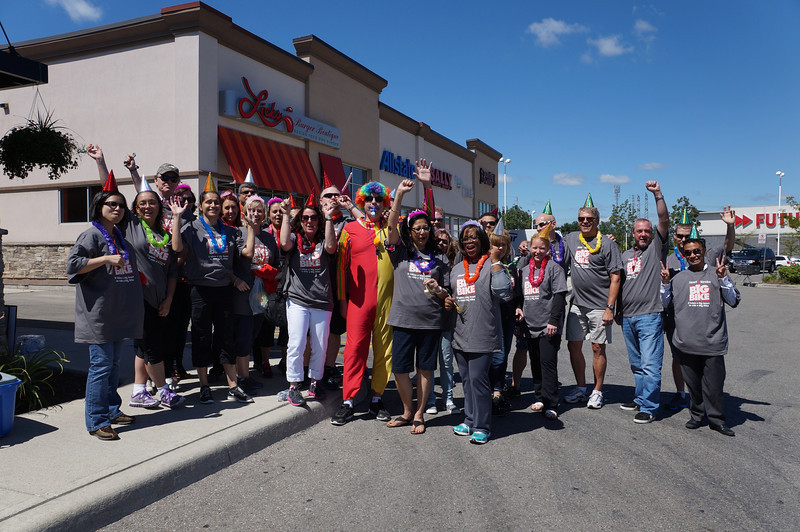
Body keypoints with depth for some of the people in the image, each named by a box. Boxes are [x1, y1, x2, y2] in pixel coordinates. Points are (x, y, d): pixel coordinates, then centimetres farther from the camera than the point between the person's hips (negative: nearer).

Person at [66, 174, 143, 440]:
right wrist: (106, 258, -20)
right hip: (99, 314, -8)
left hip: (119, 313, 8)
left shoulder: (120, 235, 17)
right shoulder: (92, 235, -7)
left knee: (114, 363, 14)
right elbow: (73, 265, -16)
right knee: (101, 365, -6)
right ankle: (96, 421, 1)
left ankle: (111, 410, 25)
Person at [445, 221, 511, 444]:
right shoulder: (456, 268, 16)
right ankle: (470, 420, 26)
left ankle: (482, 426, 5)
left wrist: (495, 260, -17)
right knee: (467, 380, 13)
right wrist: (448, 302, 7)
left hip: (483, 334, -6)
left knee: (478, 378, -7)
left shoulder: (491, 264, -3)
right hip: (460, 334, 6)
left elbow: (503, 290, -20)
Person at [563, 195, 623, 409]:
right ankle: (580, 388, 21)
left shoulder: (607, 244, -4)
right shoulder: (571, 239, 11)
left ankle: (597, 392, 15)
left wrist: (610, 308, -14)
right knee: (574, 346, 6)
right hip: (577, 304, 5)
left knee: (598, 348, 2)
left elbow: (615, 278, -8)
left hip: (599, 306, -5)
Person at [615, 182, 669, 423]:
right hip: (627, 317, 6)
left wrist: (657, 194, -18)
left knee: (650, 364, -7)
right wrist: (617, 311, 18)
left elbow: (664, 220, -10)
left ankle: (649, 407, -1)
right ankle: (640, 397, 27)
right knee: (636, 364, 15)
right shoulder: (625, 255, 18)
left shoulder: (656, 248, 3)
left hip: (650, 315, -6)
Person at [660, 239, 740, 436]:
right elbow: (664, 303, 12)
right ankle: (697, 415, 24)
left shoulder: (716, 274, 8)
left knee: (714, 383, -1)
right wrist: (665, 283, -2)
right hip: (686, 342, 2)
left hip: (713, 341, -1)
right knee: (693, 383, 9)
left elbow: (734, 301, 3)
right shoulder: (678, 278, 12)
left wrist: (723, 279, -10)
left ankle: (716, 419, 13)